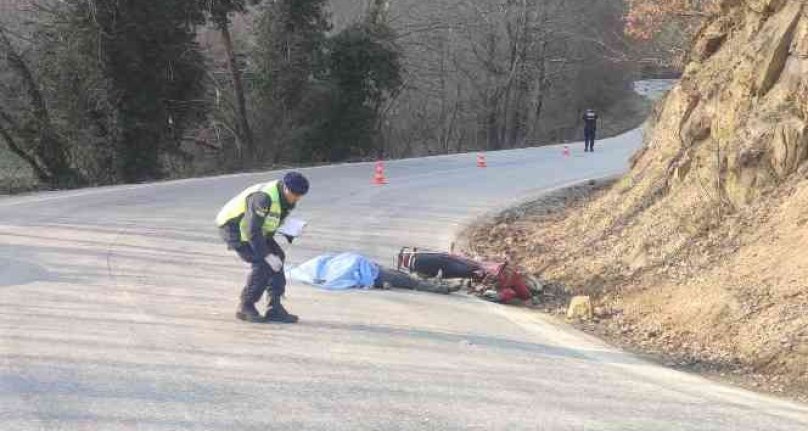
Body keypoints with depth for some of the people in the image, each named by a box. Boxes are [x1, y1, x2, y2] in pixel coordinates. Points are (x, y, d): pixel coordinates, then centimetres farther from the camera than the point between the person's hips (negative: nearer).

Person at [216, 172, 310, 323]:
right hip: (232, 226, -9)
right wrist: (267, 255, -28)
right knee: (261, 264, -19)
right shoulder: (264, 198, -33)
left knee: (277, 257, -3)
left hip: (252, 227, 9)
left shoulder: (287, 199, -3)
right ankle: (245, 308, -5)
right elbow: (253, 231, -31)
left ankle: (274, 309, 1)